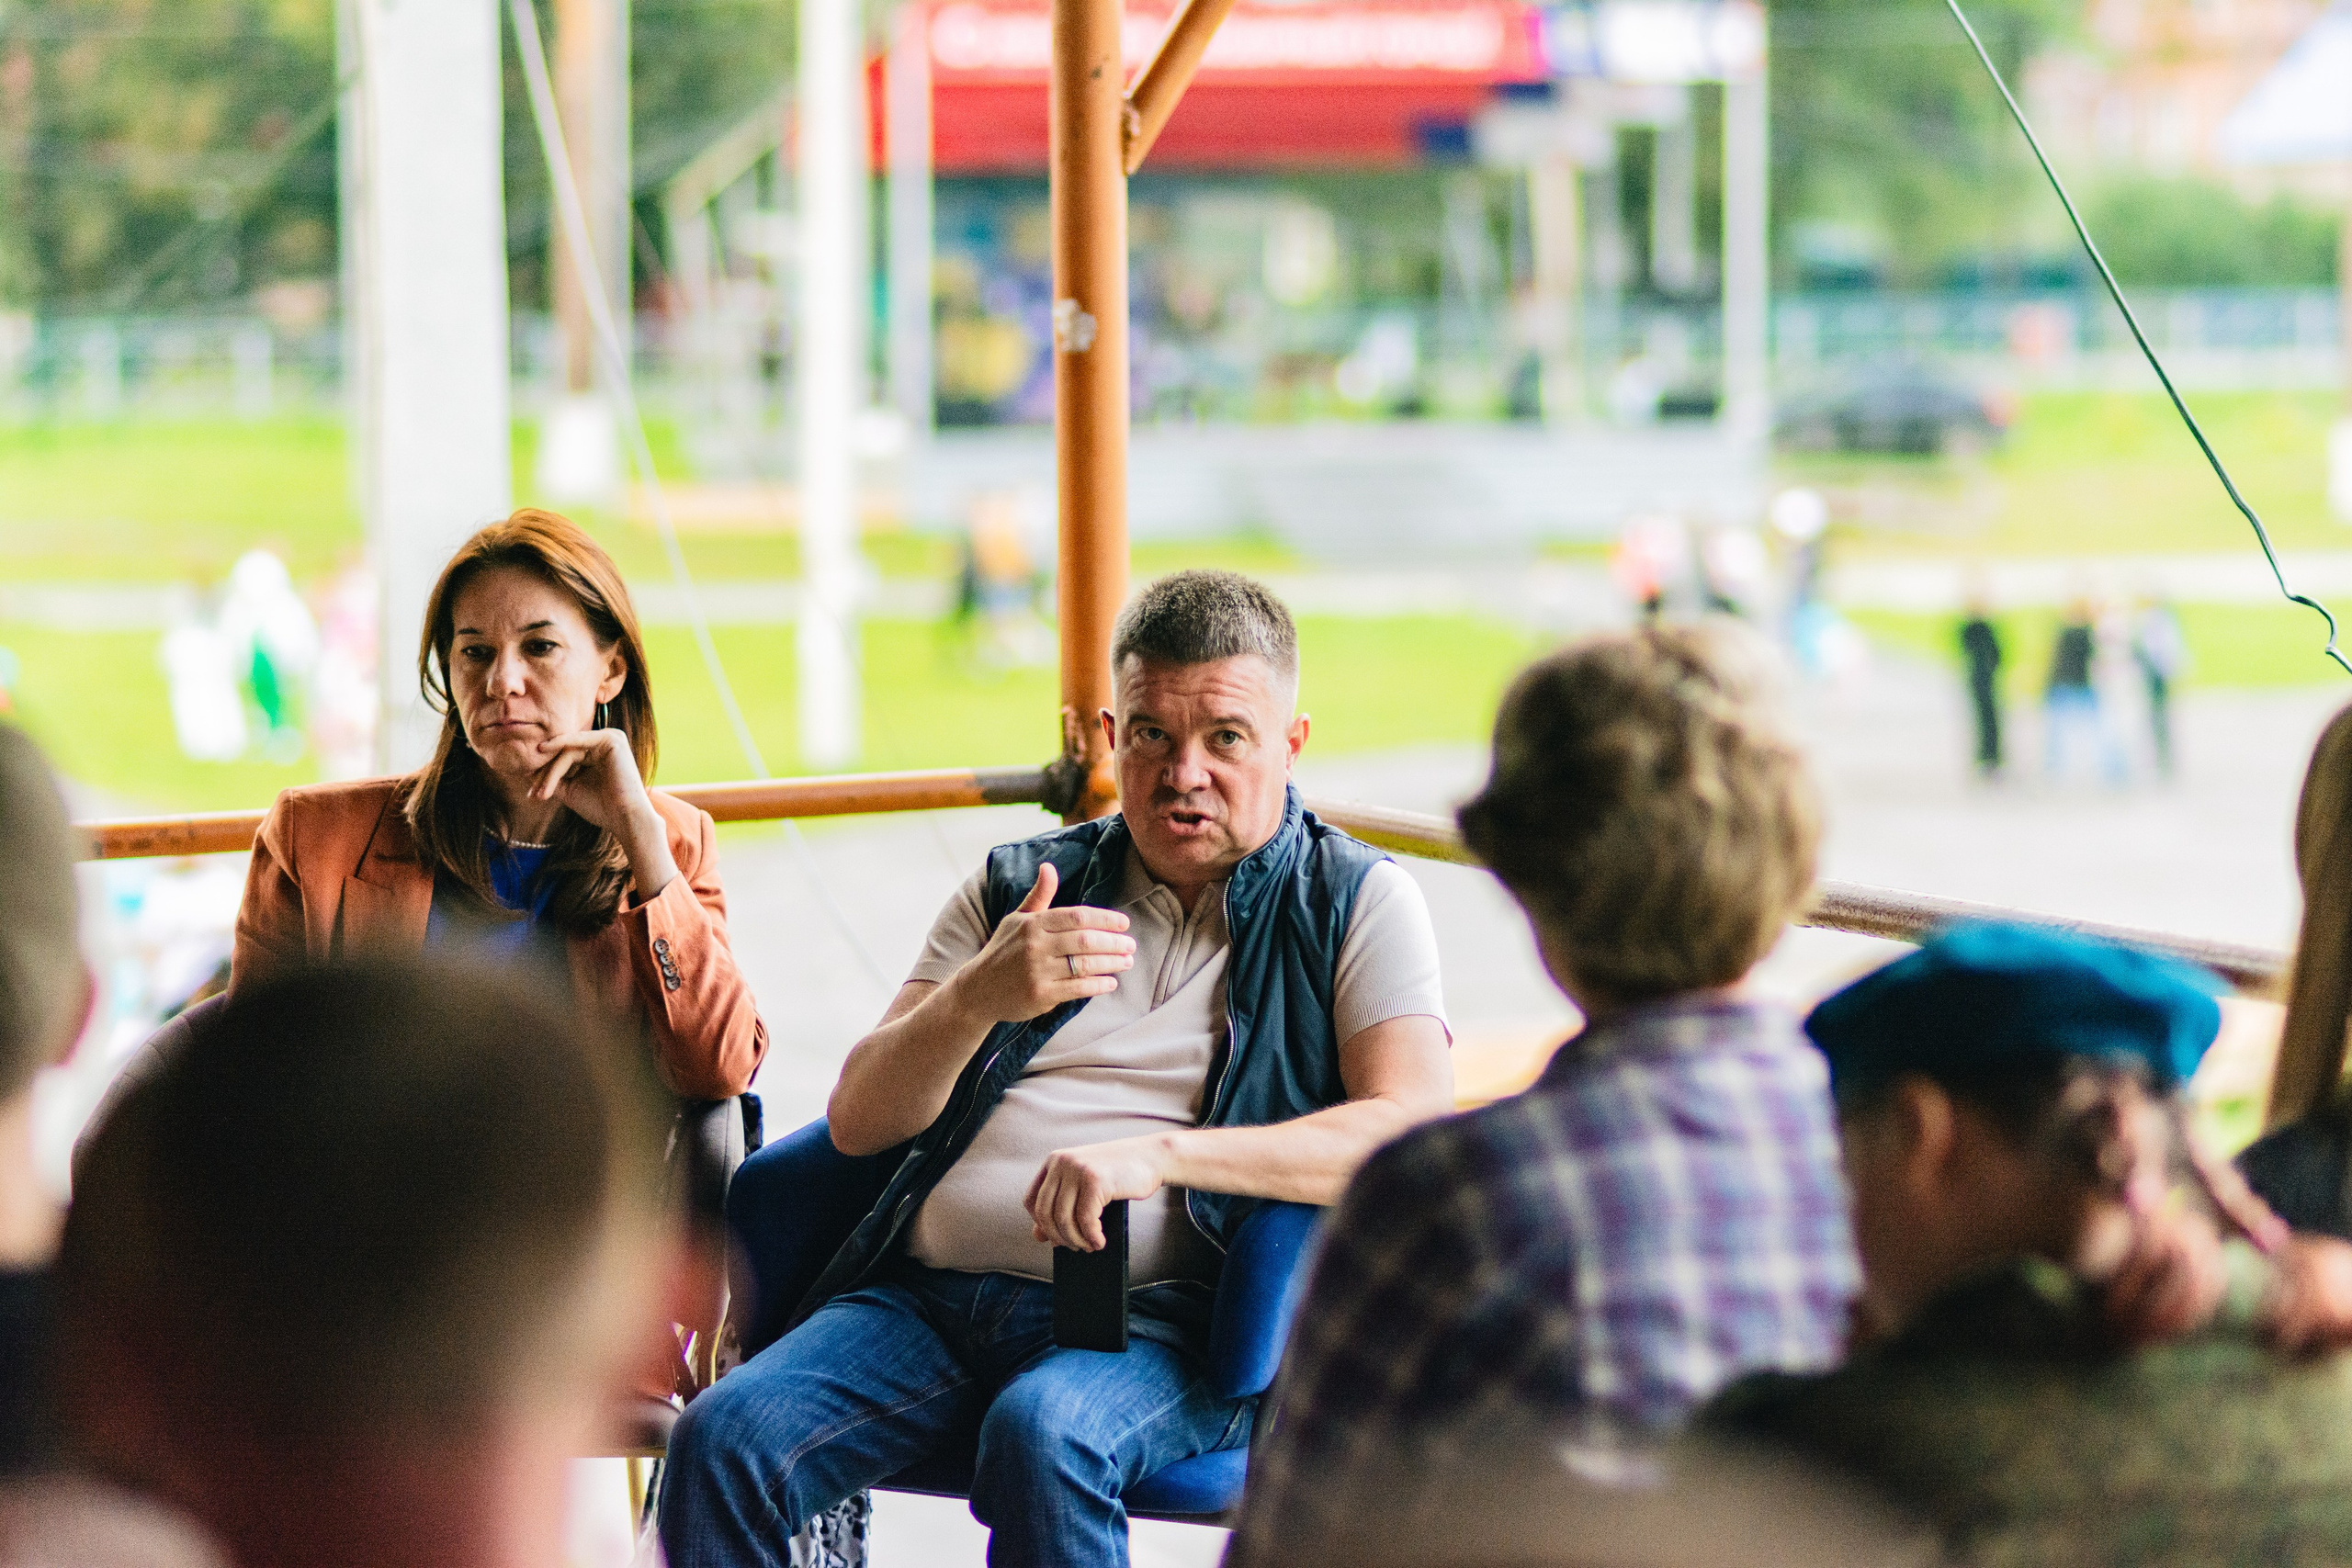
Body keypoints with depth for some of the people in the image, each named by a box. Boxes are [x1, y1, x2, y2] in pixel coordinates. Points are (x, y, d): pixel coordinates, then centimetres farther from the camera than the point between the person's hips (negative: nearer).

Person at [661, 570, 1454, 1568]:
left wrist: (1161, 1153, -18)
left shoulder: (1357, 904, 10)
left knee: (1042, 1436, -37)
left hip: (1165, 1322, -4)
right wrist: (977, 998, -8)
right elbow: (858, 1122, 13)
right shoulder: (1016, 887, 21)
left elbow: (1413, 1131, -7)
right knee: (722, 1438, -23)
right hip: (929, 1293, 4)